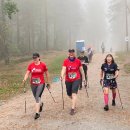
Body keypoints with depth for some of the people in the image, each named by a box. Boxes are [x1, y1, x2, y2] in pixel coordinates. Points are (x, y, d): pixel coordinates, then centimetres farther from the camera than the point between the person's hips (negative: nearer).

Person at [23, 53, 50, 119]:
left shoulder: (43, 65, -5)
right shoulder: (30, 65, 1)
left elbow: (47, 74, 6)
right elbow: (27, 74, 0)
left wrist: (48, 83, 11)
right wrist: (24, 79, -20)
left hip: (41, 84, -4)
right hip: (33, 84, 4)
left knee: (37, 97, -16)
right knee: (36, 98, 17)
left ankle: (37, 113, -14)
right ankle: (41, 104, 50)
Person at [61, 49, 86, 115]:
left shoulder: (78, 61, -2)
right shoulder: (65, 61, -3)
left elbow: (81, 70, 9)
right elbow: (63, 69, -14)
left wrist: (83, 78, 14)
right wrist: (62, 76, -31)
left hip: (76, 79, -2)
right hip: (68, 80, 2)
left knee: (74, 93, -13)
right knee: (69, 94, 13)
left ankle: (73, 109, -10)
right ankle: (74, 103, 45)